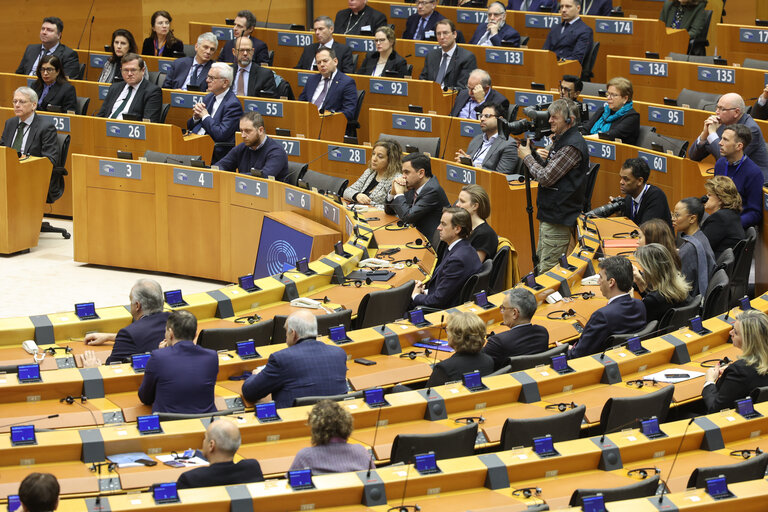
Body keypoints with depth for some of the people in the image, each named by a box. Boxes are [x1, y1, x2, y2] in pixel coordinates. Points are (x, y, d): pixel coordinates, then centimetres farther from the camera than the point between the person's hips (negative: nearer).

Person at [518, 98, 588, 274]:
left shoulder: (572, 146, -19)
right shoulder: (562, 140, 14)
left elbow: (546, 177, -22)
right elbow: (549, 169, 20)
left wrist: (527, 157, -7)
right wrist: (532, 152, 6)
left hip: (559, 218, -11)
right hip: (550, 213, 11)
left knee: (549, 270, -8)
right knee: (541, 262, 18)